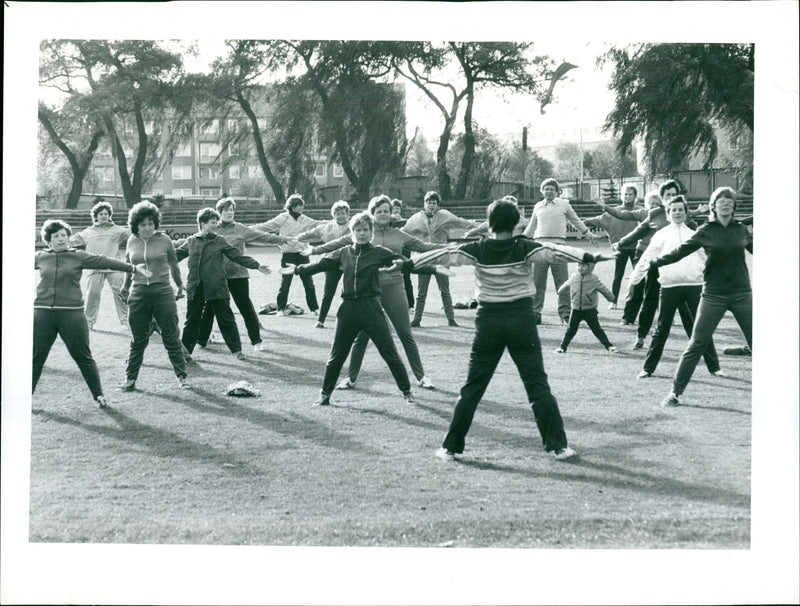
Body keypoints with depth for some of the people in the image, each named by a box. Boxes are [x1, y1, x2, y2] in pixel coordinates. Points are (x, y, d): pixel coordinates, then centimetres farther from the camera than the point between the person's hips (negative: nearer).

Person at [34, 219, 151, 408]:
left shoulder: (79, 257, 3)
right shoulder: (40, 257, 9)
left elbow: (104, 262, -1)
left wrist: (133, 268, -5)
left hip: (72, 313, -2)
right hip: (43, 313, 2)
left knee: (83, 356, 3)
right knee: (36, 356, 8)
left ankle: (99, 395, 12)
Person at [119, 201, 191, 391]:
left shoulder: (164, 240, -2)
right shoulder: (132, 242, 4)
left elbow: (173, 265, 11)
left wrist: (180, 286, 19)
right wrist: (126, 286, 31)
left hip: (163, 292, -2)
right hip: (139, 295, 2)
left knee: (171, 338, 1)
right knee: (138, 340, 7)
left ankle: (182, 376, 11)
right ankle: (130, 379, 16)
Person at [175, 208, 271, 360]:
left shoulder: (220, 241, 6)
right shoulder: (190, 242, 8)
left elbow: (237, 256, 5)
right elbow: (176, 255, 12)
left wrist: (257, 265, 0)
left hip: (217, 287, -1)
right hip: (195, 288, 1)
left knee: (226, 320, 1)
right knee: (192, 321, 7)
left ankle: (236, 350, 7)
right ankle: (185, 350, 18)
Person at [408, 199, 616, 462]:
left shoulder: (477, 250, -3)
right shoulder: (524, 248, -6)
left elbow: (443, 255, -3)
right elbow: (555, 251, -17)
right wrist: (588, 257, -24)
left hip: (488, 322, 1)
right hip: (522, 320, -1)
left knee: (472, 387, 8)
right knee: (538, 385, 3)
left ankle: (451, 447, 10)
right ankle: (558, 445, 3)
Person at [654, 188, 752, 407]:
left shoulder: (741, 230, 5)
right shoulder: (706, 231, -2)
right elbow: (680, 252, 2)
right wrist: (653, 263, -1)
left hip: (742, 294, 2)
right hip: (714, 295, -2)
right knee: (697, 344, -4)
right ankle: (675, 392, 4)